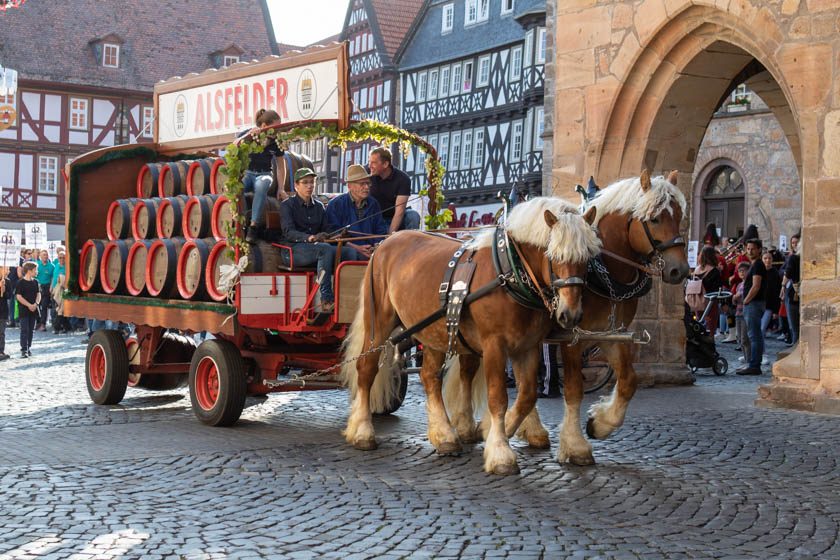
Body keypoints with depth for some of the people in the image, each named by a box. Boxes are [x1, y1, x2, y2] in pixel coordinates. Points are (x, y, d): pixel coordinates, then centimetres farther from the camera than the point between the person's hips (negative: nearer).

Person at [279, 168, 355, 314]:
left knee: (349, 251, -23)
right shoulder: (287, 205, 5)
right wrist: (308, 238, -30)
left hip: (316, 249, 6)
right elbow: (288, 231, -11)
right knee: (325, 248, -37)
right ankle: (326, 300, -44)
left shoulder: (319, 206, 23)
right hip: (295, 250, -5)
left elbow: (326, 230, 15)